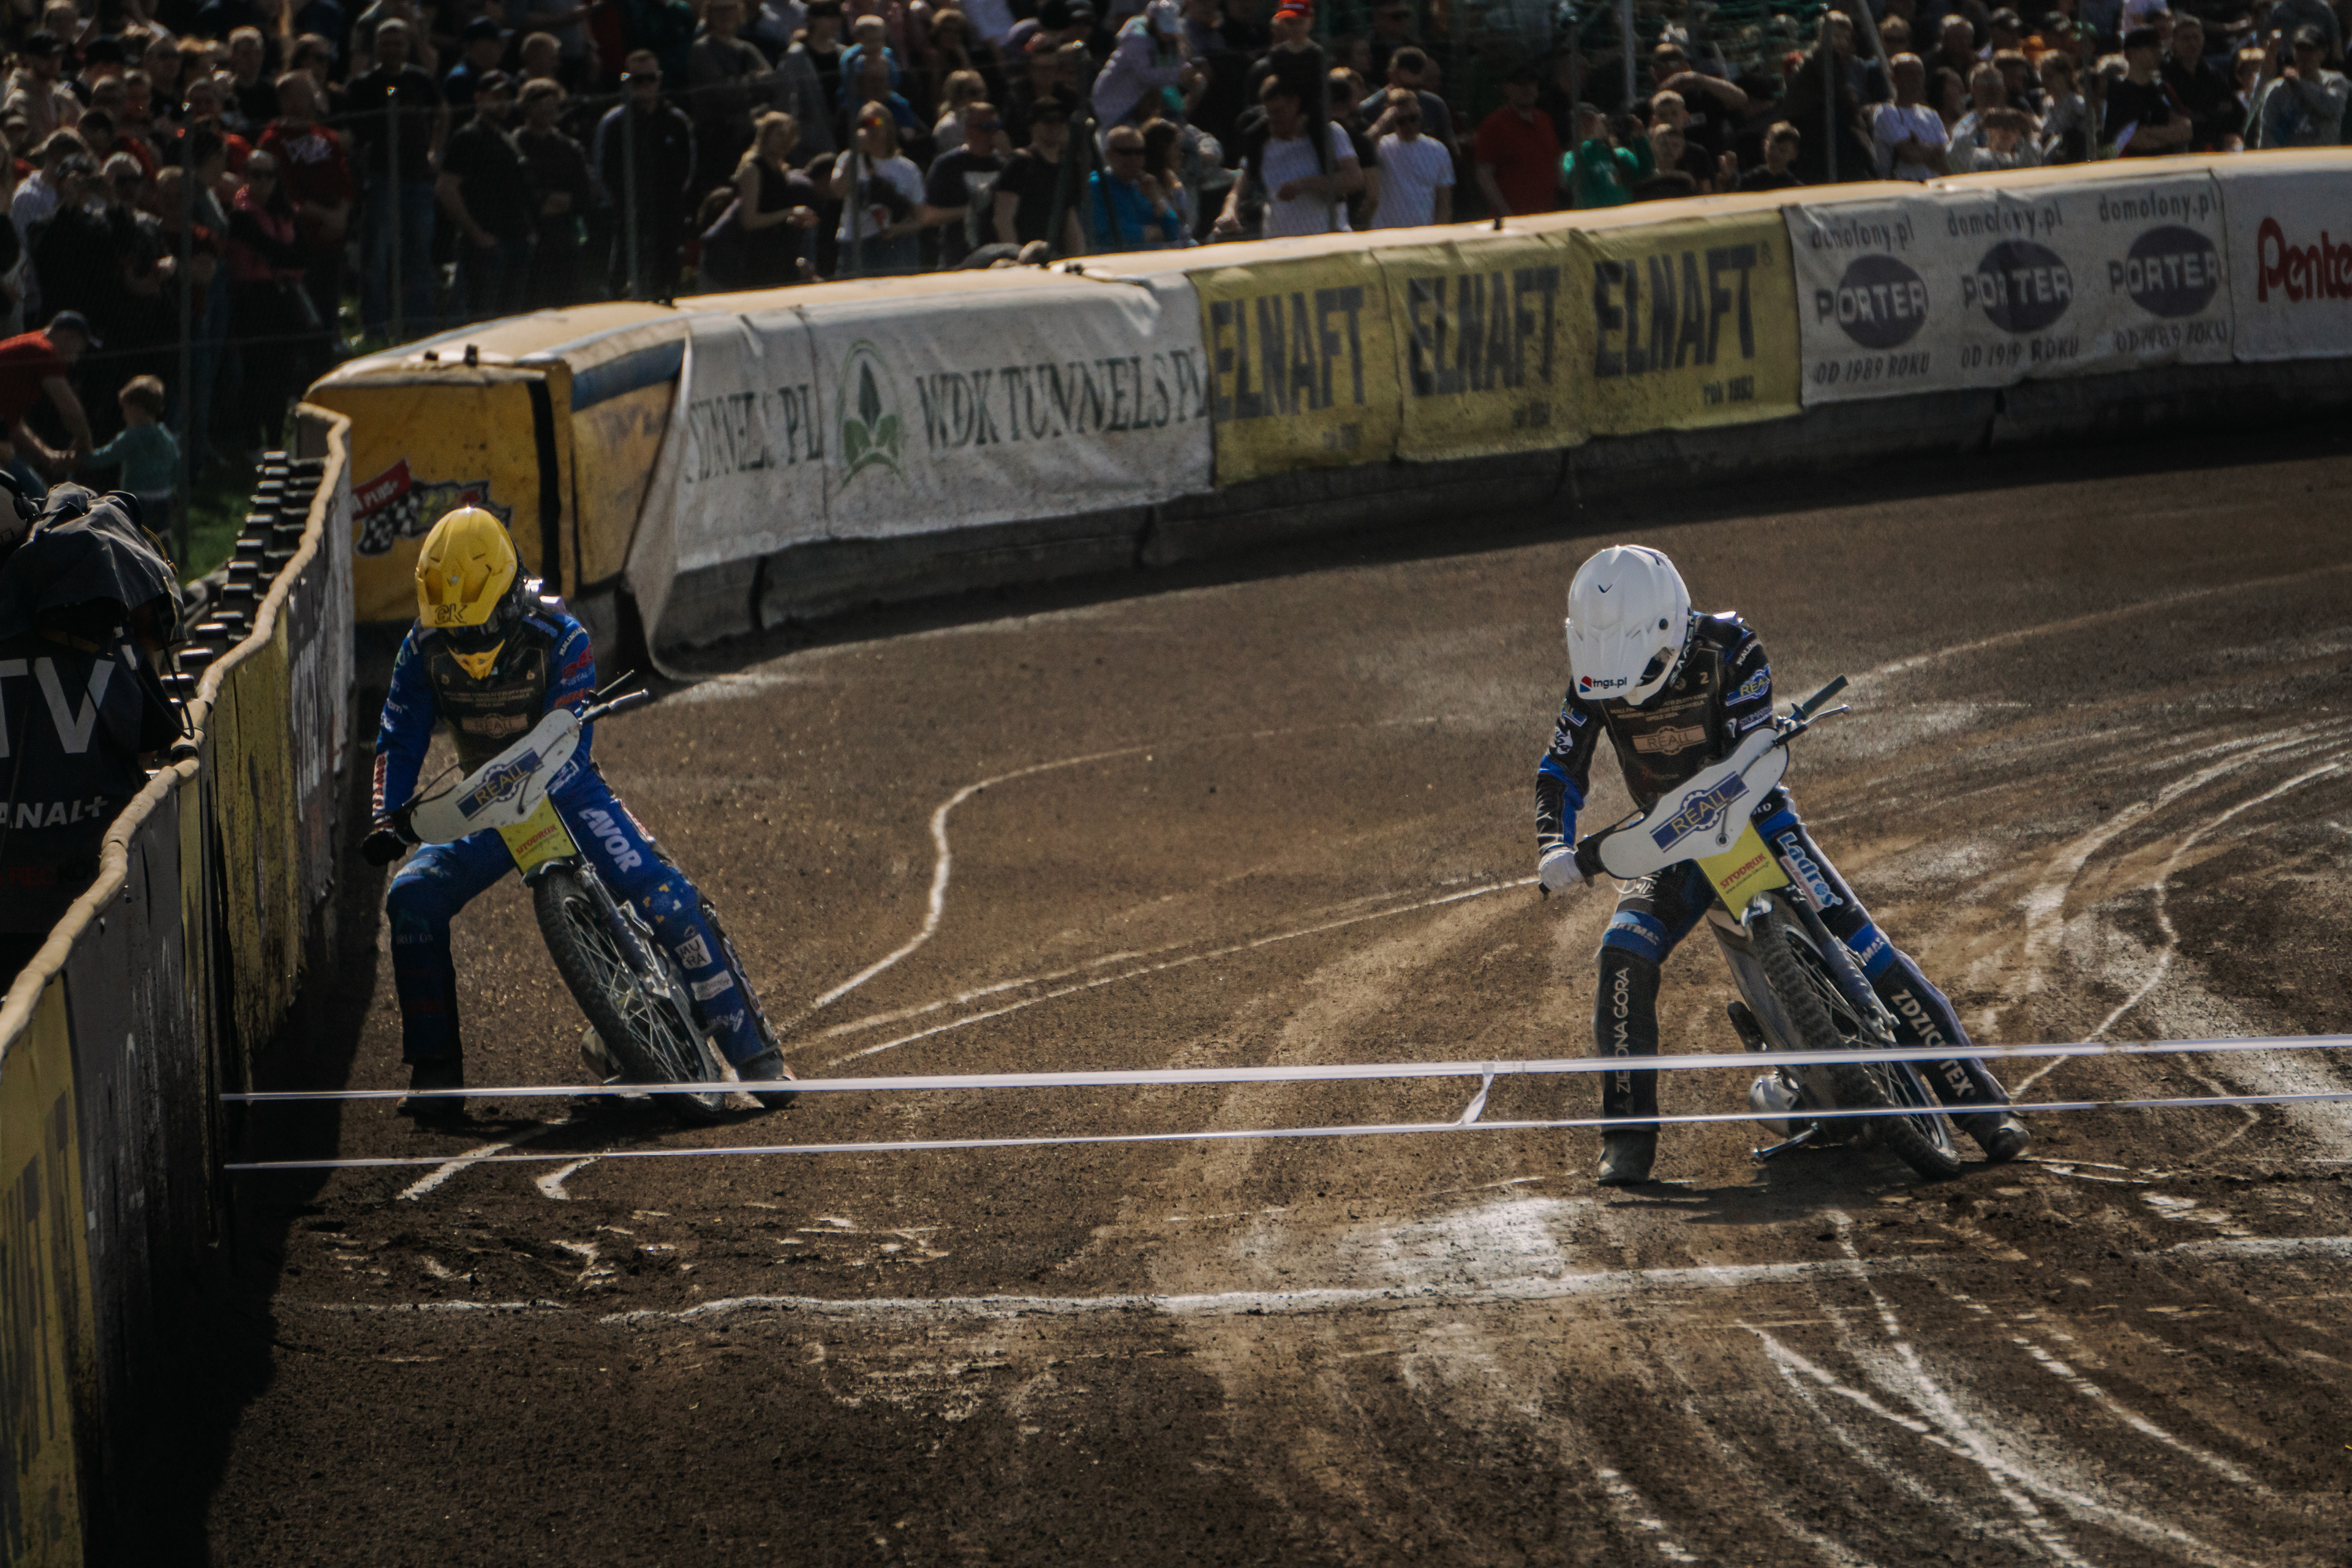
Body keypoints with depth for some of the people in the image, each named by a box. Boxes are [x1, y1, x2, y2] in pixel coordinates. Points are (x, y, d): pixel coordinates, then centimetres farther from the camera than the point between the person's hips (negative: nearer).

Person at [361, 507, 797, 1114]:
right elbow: (400, 740, -3)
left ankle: (755, 1054, -14)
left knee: (668, 898, -21)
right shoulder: (425, 651, -9)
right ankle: (435, 1068, -6)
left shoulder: (559, 638, -20)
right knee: (412, 899, -17)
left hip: (568, 792, -4)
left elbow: (569, 742, -26)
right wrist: (389, 820, -19)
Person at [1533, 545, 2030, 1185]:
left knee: (1866, 949, -14)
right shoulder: (1594, 678, -10)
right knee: (1623, 957, -23)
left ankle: (1976, 1097, -9)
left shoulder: (1728, 647, -20)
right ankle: (1628, 1134, -12)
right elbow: (1561, 770, -5)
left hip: (1754, 816, -3)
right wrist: (1554, 847, -23)